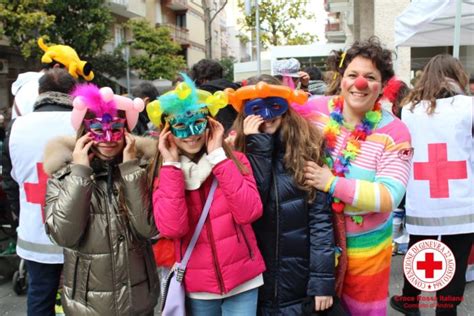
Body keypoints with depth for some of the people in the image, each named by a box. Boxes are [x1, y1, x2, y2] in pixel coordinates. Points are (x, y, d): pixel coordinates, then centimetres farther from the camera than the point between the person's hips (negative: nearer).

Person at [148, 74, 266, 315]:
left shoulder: (235, 160, -4)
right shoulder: (164, 174, -3)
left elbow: (249, 212, -19)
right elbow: (171, 228, -18)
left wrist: (219, 156, -17)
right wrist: (172, 166, -17)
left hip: (242, 280, 0)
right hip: (197, 287, 1)